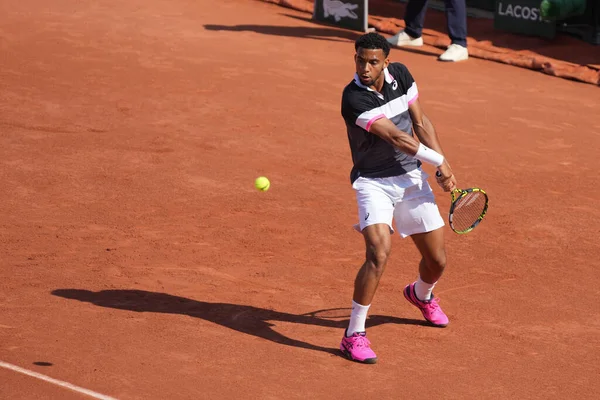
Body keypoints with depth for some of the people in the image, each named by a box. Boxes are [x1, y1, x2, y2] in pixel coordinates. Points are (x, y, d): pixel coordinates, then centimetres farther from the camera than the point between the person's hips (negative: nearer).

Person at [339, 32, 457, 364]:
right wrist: (439, 161, -15)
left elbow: (420, 123, 5)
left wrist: (444, 167, -5)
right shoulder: (353, 98, -23)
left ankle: (421, 294, 48)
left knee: (437, 261, 10)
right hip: (374, 183, -6)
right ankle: (354, 335, -17)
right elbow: (396, 137, -23)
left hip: (412, 179, 6)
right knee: (379, 253, -27)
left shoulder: (400, 75, -3)